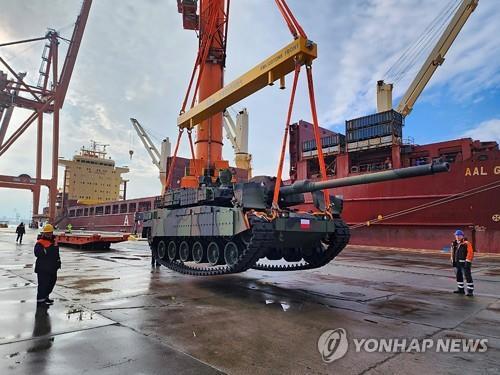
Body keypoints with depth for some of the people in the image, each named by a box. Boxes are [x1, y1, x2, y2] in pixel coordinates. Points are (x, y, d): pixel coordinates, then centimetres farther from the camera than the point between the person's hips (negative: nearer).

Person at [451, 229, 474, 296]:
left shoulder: (466, 243, -12)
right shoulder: (455, 244, 10)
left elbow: (470, 253, -17)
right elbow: (453, 253, 20)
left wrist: (467, 262, -20)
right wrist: (453, 261, 17)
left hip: (464, 263, -8)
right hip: (457, 263, 8)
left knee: (468, 277, -5)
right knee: (458, 276, 14)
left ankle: (470, 291, 0)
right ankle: (461, 289, 25)